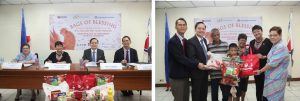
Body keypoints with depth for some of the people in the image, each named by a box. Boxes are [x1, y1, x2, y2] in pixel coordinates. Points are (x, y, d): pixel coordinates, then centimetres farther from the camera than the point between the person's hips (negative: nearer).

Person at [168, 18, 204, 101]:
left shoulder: (185, 41, 12)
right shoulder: (172, 41, -15)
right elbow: (180, 58, -23)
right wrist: (197, 64, -24)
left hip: (185, 76, 8)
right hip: (177, 77, -8)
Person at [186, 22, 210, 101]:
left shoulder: (204, 40, 11)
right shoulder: (191, 41, -15)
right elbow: (191, 58, -22)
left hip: (205, 71, 8)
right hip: (197, 72, -8)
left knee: (204, 94, 17)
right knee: (196, 94, 5)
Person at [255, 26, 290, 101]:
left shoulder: (280, 47, -20)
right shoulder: (275, 46, 12)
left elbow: (273, 63, -22)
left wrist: (260, 71, -12)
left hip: (277, 78, -9)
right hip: (272, 77, 9)